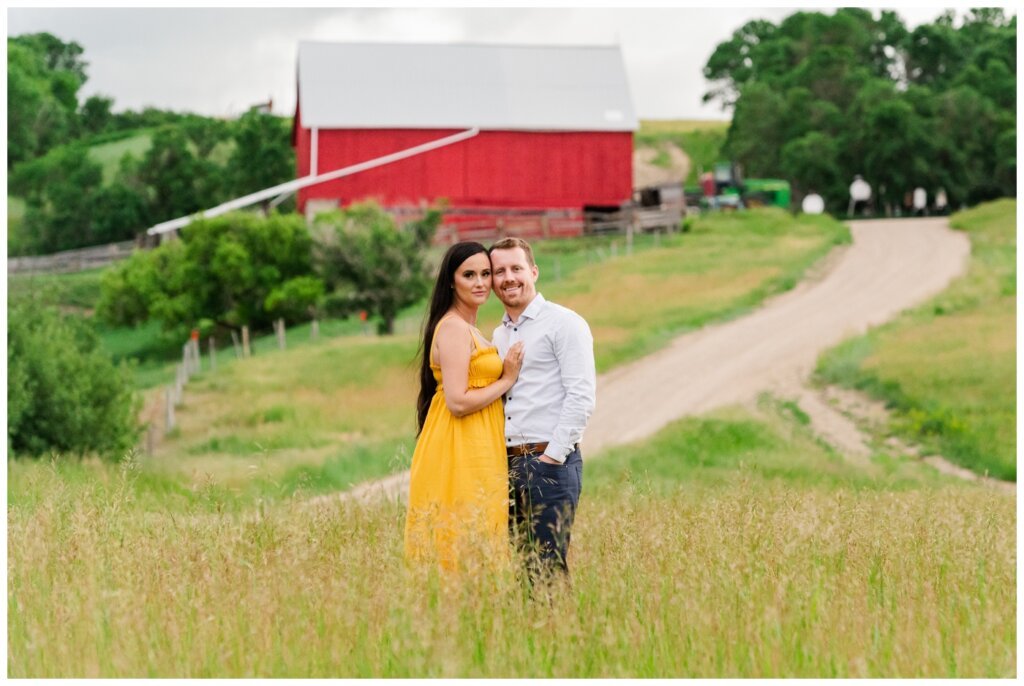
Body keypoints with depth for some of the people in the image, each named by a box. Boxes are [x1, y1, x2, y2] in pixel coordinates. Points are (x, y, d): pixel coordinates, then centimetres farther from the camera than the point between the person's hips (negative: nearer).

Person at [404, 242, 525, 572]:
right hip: (459, 456, -10)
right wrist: (506, 380, -10)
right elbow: (458, 402, -19)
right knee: (463, 548, -9)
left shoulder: (469, 330, 18)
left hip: (478, 452, 10)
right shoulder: (453, 328, -12)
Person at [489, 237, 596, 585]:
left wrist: (552, 457, -14)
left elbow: (581, 397, -11)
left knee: (547, 572, -10)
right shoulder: (498, 336, 19)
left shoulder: (563, 323, -3)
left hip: (551, 463, -7)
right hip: (506, 464, 7)